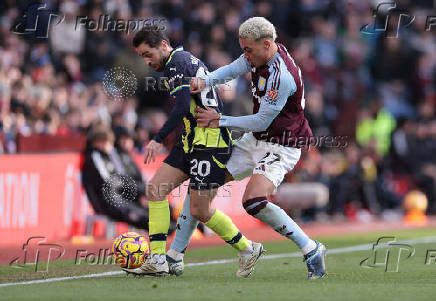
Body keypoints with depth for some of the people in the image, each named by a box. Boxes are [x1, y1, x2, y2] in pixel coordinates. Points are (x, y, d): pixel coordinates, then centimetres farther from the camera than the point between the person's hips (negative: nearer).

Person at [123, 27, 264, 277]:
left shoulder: (176, 63, -12)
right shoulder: (189, 58, 18)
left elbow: (182, 107, -23)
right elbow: (217, 104, 23)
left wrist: (158, 140, -20)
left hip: (209, 143, -10)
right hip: (193, 141, 10)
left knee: (200, 211, -4)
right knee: (155, 189, 1)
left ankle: (247, 249, 15)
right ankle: (157, 260, -2)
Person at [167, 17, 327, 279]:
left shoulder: (282, 77, -27)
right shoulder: (260, 56, -1)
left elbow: (262, 121, -22)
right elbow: (231, 70, 2)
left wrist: (220, 120, -16)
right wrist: (205, 81, -19)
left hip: (279, 147, -10)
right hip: (255, 140, 10)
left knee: (254, 202, -31)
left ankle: (311, 250, -14)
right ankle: (175, 256, 13)